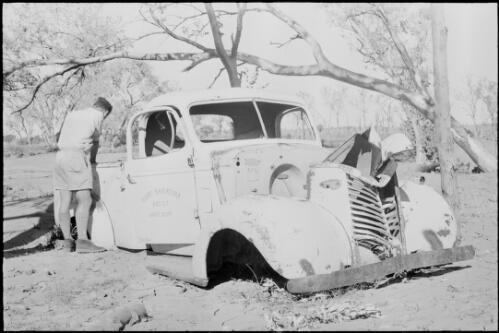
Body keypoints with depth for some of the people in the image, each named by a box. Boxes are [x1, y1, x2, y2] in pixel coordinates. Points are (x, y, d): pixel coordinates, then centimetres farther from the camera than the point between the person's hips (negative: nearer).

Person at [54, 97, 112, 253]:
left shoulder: (72, 114, 26)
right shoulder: (97, 115, 7)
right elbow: (95, 142, 15)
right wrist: (93, 160, 32)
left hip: (60, 156, 7)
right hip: (77, 157, -7)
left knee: (65, 202, 5)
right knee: (85, 201, -8)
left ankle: (67, 240, 6)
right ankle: (82, 240, -14)